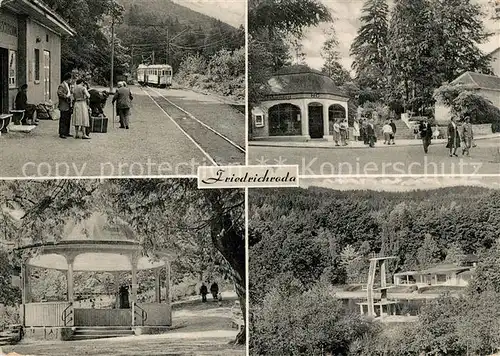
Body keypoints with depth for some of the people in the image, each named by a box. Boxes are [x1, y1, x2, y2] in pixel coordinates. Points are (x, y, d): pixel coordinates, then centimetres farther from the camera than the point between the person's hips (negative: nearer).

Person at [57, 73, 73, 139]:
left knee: (68, 120, 11)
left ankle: (66, 133, 18)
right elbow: (59, 92, -27)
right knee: (63, 120, -8)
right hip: (64, 106, -10)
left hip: (68, 106, 10)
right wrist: (66, 97, -24)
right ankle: (61, 133, -7)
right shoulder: (62, 86, -11)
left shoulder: (67, 86, 20)